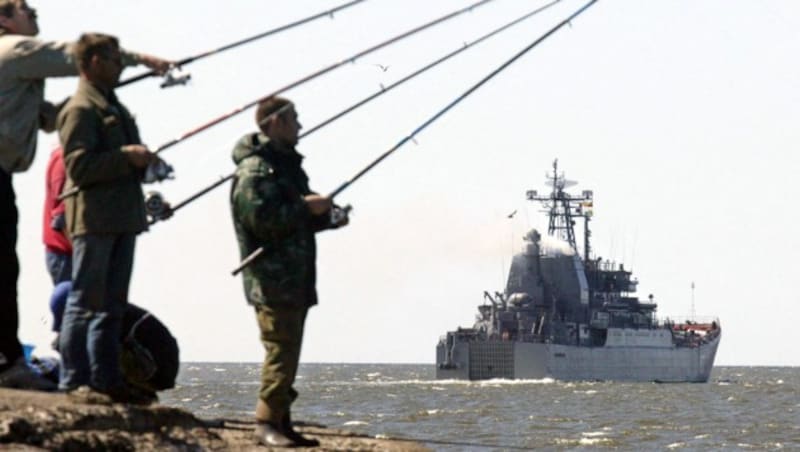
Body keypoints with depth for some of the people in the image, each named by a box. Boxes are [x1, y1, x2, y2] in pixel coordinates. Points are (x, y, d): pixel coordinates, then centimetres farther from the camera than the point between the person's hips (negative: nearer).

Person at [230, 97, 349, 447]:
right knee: (281, 350, -13)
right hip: (271, 279, -10)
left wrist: (328, 217, 12)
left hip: (295, 279, 10)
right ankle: (267, 423, -12)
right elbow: (259, 217, -23)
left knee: (289, 351, 10)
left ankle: (281, 423, 13)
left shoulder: (287, 165, 22)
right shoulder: (255, 168, -11)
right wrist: (305, 207, -18)